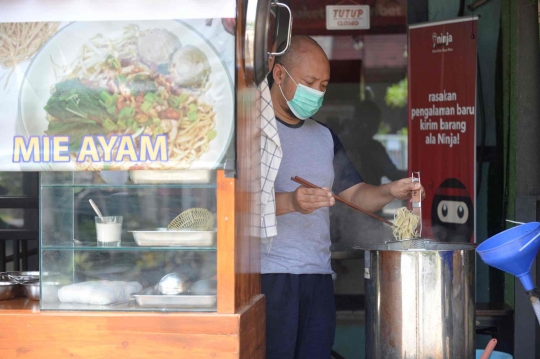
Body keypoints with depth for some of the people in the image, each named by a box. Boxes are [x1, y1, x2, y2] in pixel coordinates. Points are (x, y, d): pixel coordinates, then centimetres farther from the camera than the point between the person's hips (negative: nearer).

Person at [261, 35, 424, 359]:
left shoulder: (325, 137, 21)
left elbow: (354, 193, 21)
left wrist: (390, 192, 0)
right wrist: (290, 202, -28)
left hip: (318, 274, 6)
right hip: (268, 273, -6)